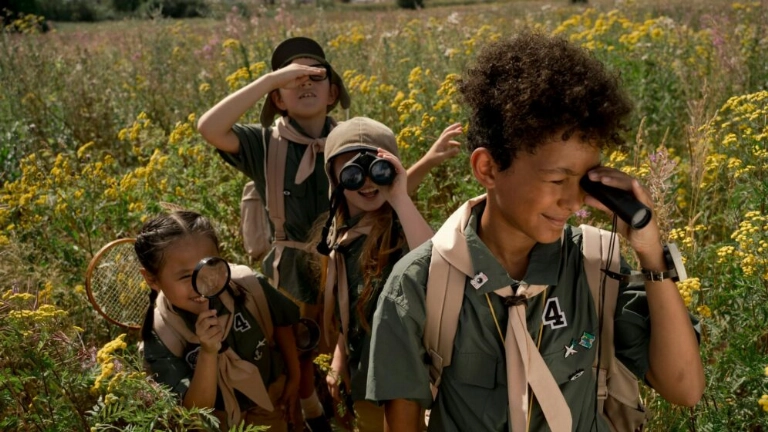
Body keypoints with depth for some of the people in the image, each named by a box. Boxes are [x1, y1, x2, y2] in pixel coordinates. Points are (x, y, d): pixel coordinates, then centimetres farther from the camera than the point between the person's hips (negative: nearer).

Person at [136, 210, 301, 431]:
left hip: (271, 401, 2)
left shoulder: (248, 287, -25)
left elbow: (282, 321, -4)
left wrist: (294, 376, 3)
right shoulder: (160, 341, -30)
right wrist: (208, 352, -42)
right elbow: (196, 411, -29)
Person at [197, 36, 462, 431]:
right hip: (293, 272, 0)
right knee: (295, 354, 20)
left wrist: (429, 160, -13)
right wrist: (270, 78, -30)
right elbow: (208, 128, -28)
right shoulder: (264, 145, -12)